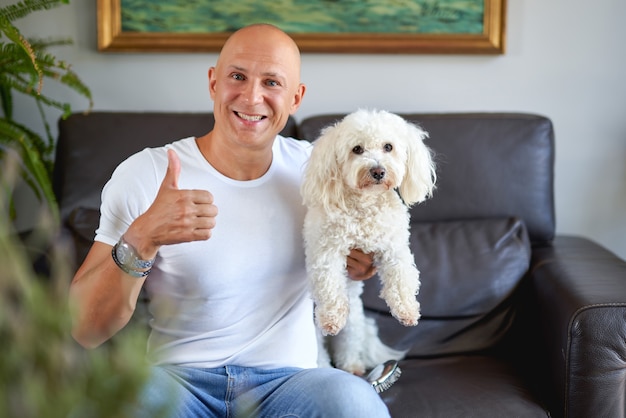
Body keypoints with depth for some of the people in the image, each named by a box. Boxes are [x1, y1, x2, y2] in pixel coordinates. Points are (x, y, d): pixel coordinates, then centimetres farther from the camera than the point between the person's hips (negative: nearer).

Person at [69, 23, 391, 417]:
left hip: (288, 379, 3)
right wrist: (142, 239, -29)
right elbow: (84, 330, -12)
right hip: (179, 378, -2)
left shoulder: (315, 167, 4)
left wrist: (364, 261, -1)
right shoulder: (143, 174, -7)